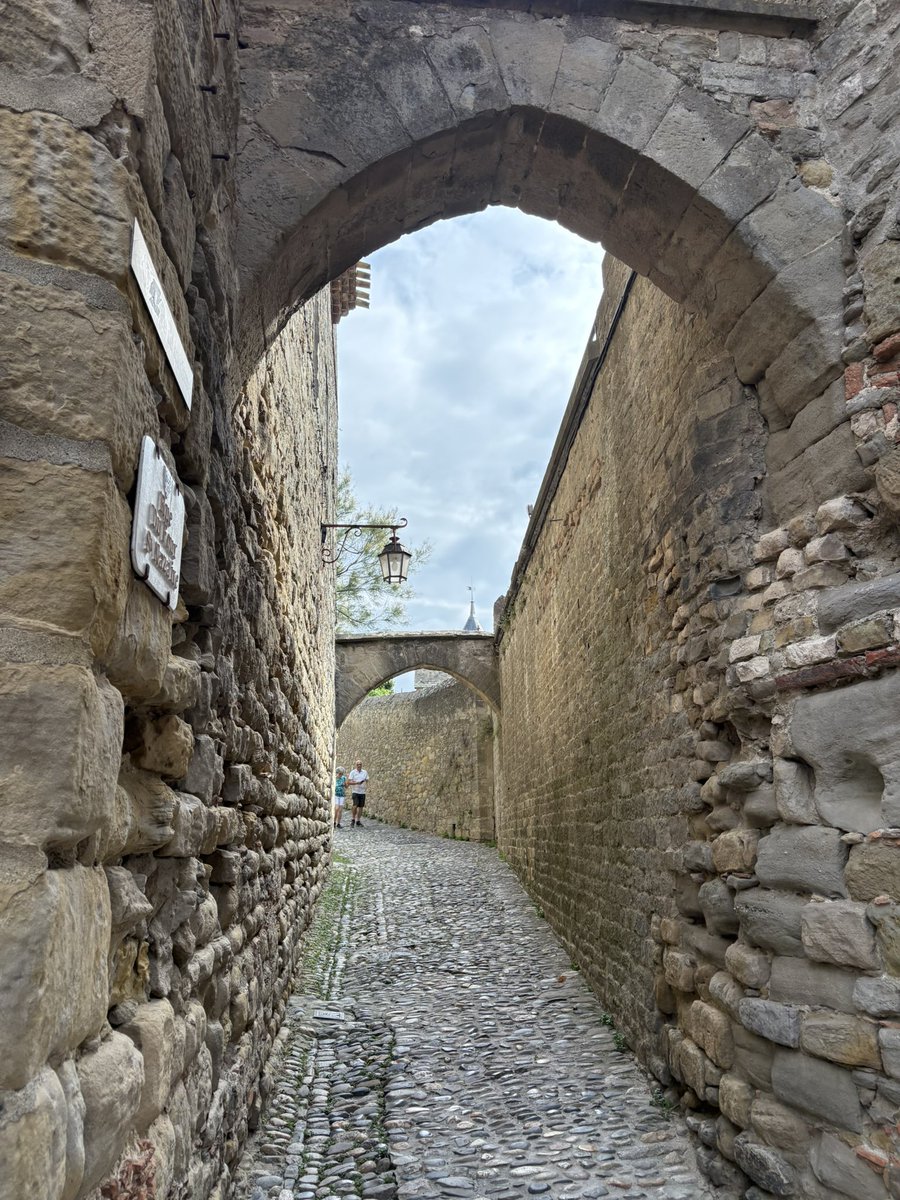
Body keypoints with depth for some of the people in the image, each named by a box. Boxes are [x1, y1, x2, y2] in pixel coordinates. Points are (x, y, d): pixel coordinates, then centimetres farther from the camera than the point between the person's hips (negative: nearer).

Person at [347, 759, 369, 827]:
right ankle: (353, 820, 0)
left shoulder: (365, 772, 8)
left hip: (362, 792, 4)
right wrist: (357, 783, -21)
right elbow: (350, 782, -7)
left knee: (361, 806, 4)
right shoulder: (352, 772, -1)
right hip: (355, 791, -4)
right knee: (355, 805, -16)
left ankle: (358, 821, 15)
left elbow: (367, 781, 12)